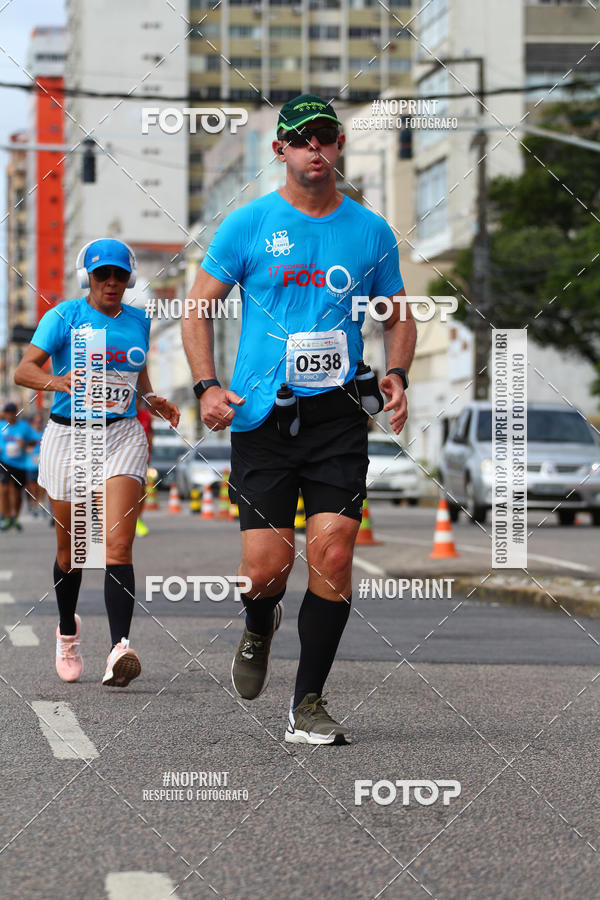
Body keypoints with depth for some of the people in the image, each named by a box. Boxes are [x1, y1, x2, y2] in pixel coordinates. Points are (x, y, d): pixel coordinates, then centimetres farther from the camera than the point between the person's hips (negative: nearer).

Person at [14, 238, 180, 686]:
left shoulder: (138, 321, 10)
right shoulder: (65, 316, -3)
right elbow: (24, 369, -12)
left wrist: (153, 399, 7)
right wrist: (58, 381, -32)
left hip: (122, 435, 1)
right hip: (69, 435, -1)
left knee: (117, 545, -15)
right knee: (70, 549, 10)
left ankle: (119, 649, -27)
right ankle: (68, 631, 38)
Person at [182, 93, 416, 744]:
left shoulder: (371, 232, 9)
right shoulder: (248, 224, 3)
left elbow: (398, 316, 20)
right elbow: (199, 305, 8)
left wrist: (395, 374, 1)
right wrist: (207, 386, -6)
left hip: (338, 415, 1)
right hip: (263, 416, -1)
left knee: (333, 552, -11)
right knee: (267, 567, -7)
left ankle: (308, 705, 0)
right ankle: (259, 629, 31)